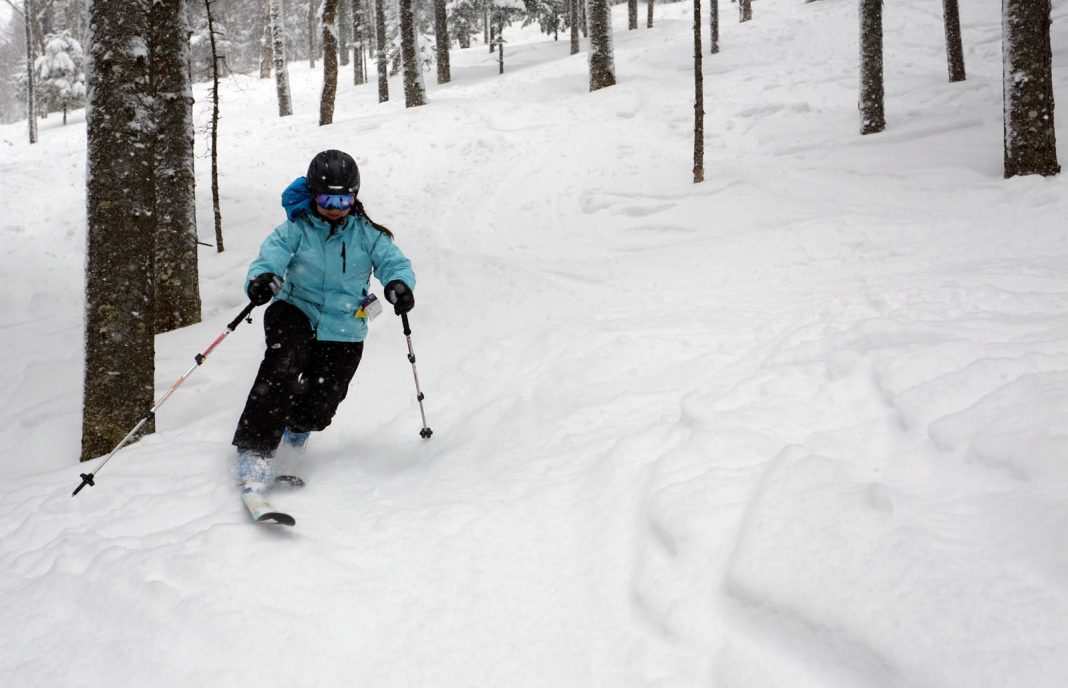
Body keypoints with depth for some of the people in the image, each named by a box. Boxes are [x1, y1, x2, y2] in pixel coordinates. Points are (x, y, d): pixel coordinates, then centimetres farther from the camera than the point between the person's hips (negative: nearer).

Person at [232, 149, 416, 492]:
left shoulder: (367, 234, -1)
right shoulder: (296, 228, -5)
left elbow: (395, 263, -8)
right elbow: (270, 257, -17)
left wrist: (399, 284, -33)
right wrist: (262, 280, -42)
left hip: (343, 332, 1)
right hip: (296, 312, -1)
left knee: (318, 408, 0)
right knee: (284, 364, -33)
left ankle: (295, 430, 41)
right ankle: (254, 451, -29)